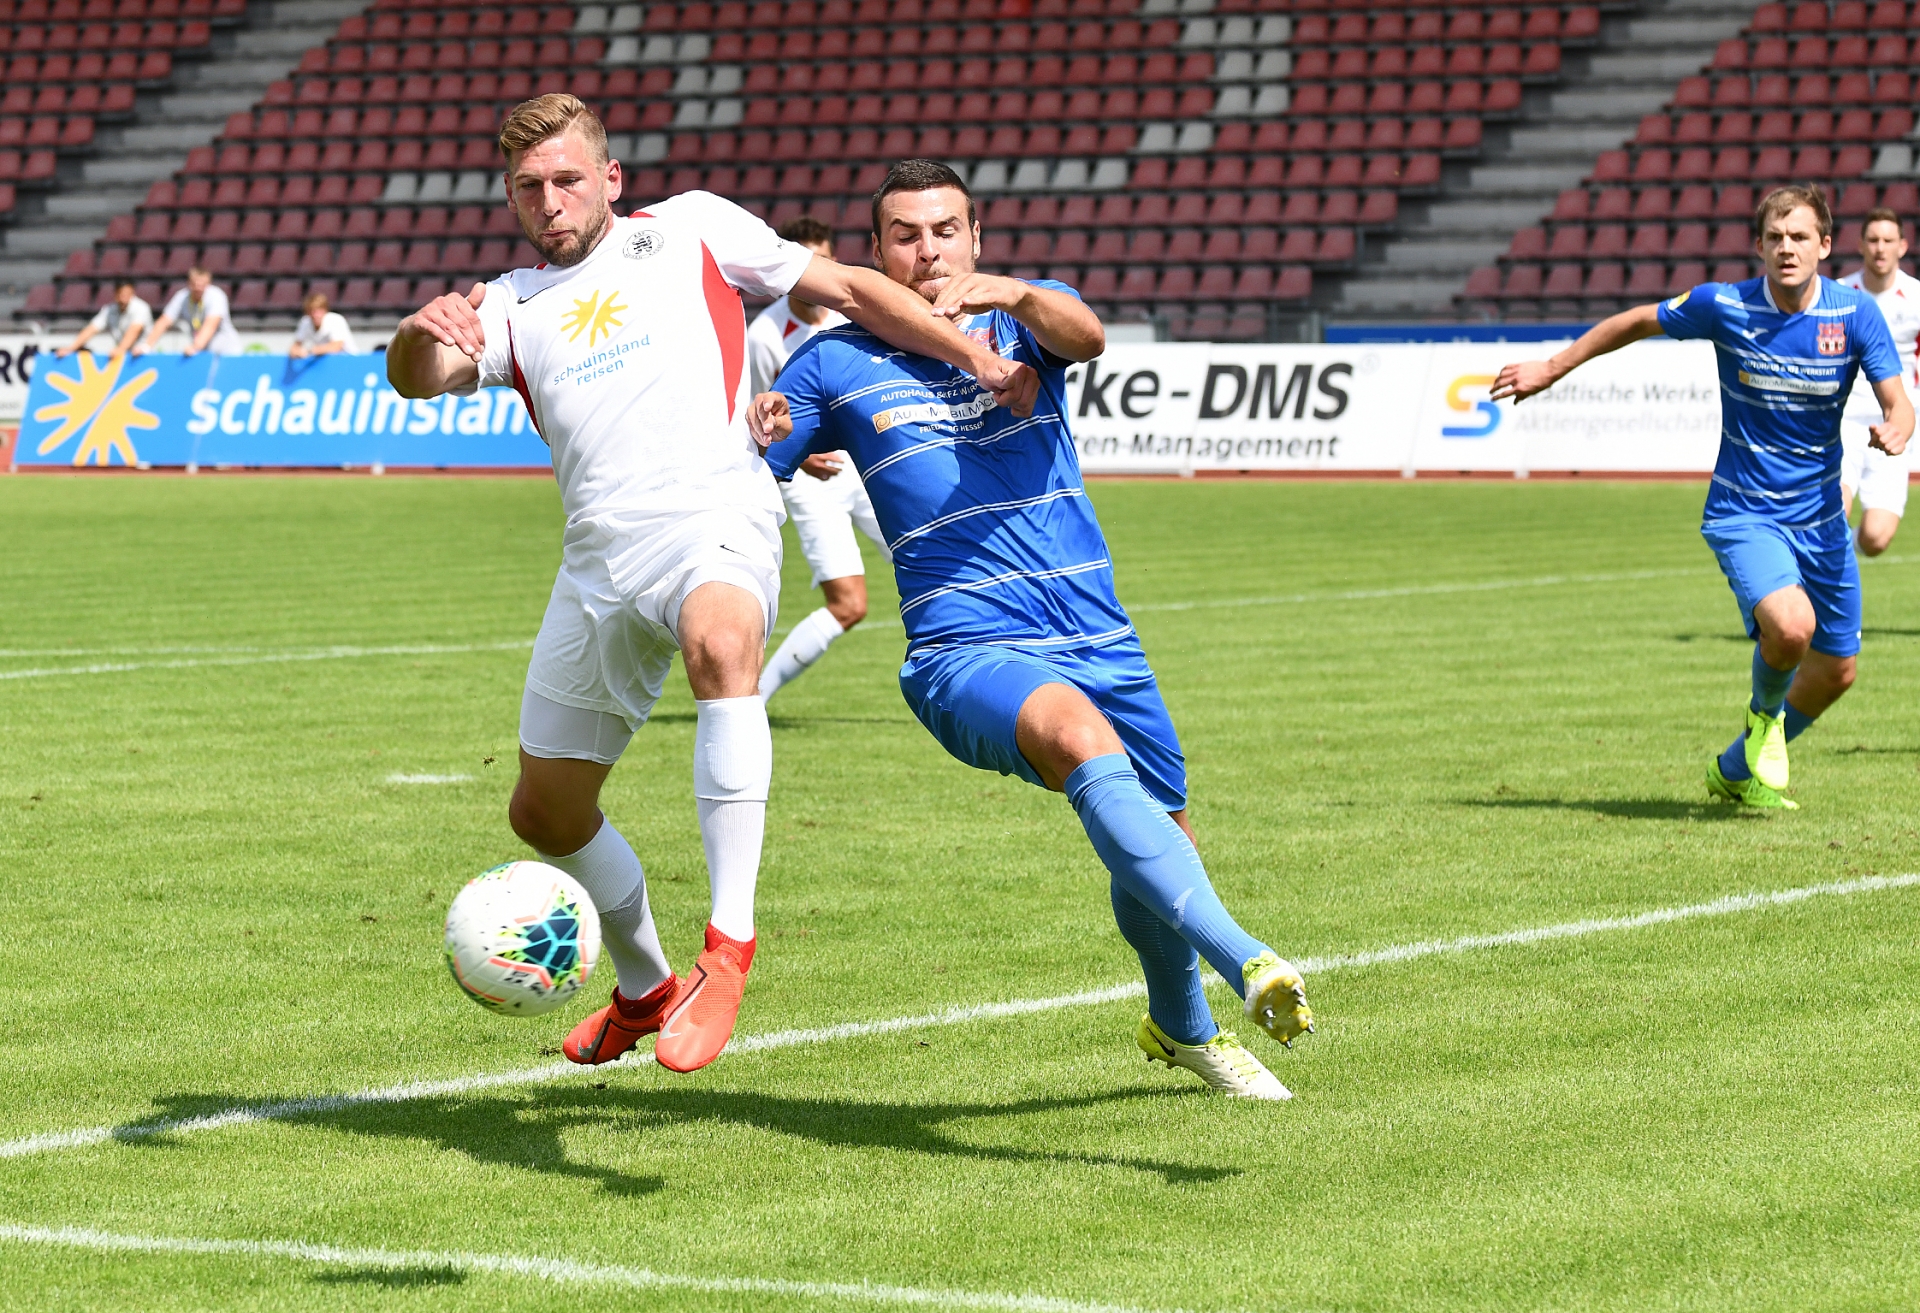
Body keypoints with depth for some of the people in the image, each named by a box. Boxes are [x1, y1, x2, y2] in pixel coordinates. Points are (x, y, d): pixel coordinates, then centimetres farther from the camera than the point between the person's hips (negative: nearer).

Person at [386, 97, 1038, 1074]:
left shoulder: (688, 228, 14)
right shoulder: (511, 305, 20)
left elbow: (843, 288, 16)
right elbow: (418, 379, 1)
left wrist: (975, 355, 6)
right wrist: (421, 333, -24)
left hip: (714, 514, -5)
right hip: (597, 556, 5)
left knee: (719, 644, -40)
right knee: (544, 811, 11)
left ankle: (728, 944, -39)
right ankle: (644, 986, 37)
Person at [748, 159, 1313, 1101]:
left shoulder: (1024, 320, 9)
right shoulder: (834, 364, 7)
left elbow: (1085, 337, -15)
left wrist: (1011, 294, -37)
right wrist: (759, 438, -18)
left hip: (1098, 640, 4)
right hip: (965, 656, -4)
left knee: (1160, 838, 16)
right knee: (1082, 737, -36)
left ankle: (1182, 1024, 48)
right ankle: (1243, 962, -50)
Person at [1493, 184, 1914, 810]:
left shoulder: (1855, 313, -9)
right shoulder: (1723, 306, -13)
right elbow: (1640, 322, 4)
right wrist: (1552, 367, 10)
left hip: (1822, 518, 4)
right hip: (1745, 515, -4)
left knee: (1836, 671, 11)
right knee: (1790, 624, -30)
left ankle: (1736, 771, 36)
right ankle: (1765, 711, 5)